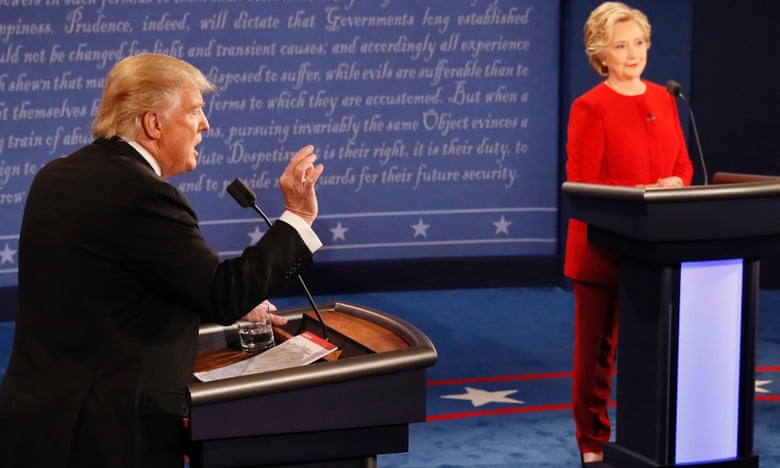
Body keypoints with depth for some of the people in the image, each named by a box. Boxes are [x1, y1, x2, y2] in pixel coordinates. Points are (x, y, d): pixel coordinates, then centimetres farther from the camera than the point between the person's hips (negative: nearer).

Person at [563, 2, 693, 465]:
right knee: (598, 346, 4)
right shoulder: (590, 107, -9)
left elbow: (683, 165, 14)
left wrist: (677, 183, -9)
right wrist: (647, 192, -19)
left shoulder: (663, 98, 10)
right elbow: (583, 185, -13)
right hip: (604, 245, -5)